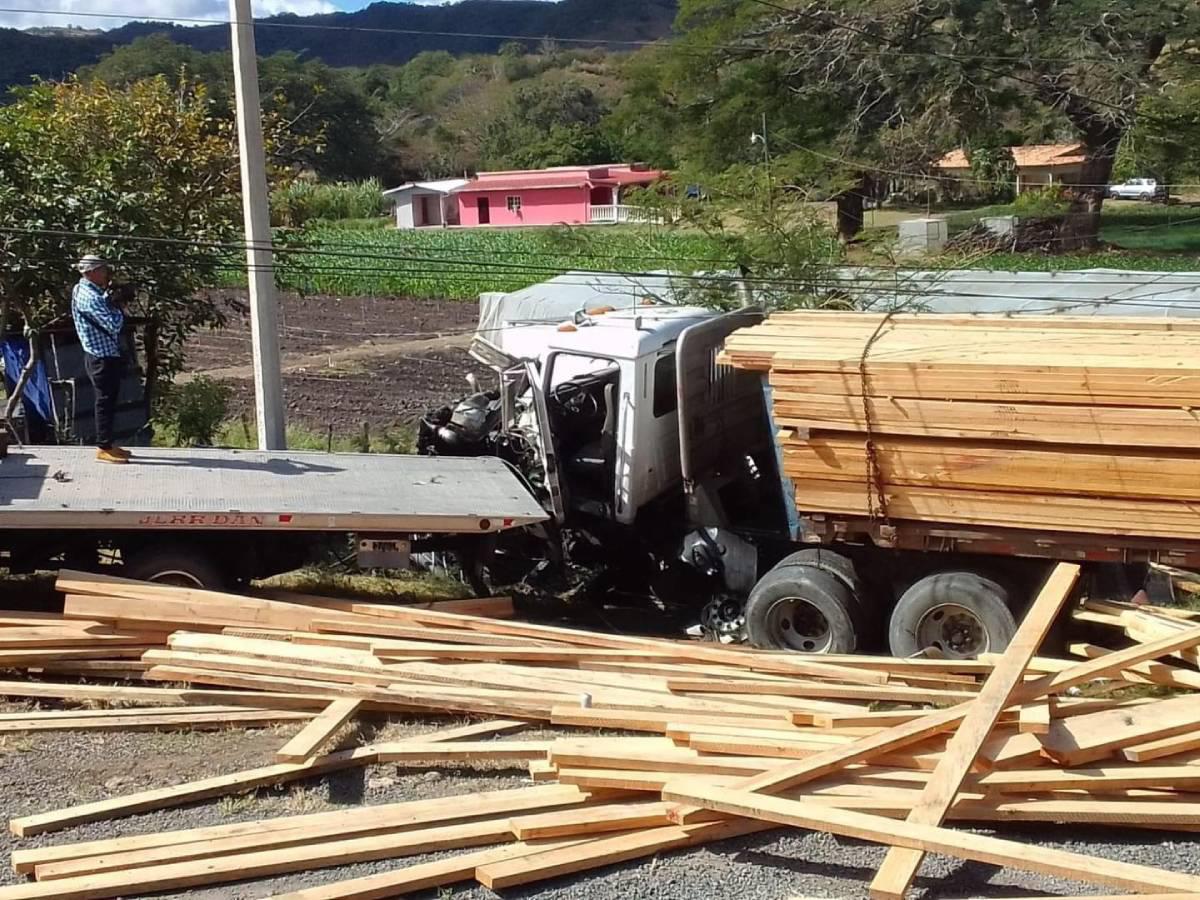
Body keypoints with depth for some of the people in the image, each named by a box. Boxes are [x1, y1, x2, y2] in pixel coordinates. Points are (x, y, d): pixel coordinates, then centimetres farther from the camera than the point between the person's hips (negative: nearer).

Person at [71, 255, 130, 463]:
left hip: (105, 354, 10)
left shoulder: (83, 291, 12)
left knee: (108, 400, 16)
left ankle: (106, 443, 23)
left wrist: (108, 294, 2)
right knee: (105, 401, -4)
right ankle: (104, 448, 1)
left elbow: (105, 313, 15)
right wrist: (119, 310, -6)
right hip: (102, 357, -10)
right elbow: (114, 324, -25)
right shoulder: (90, 297, -21)